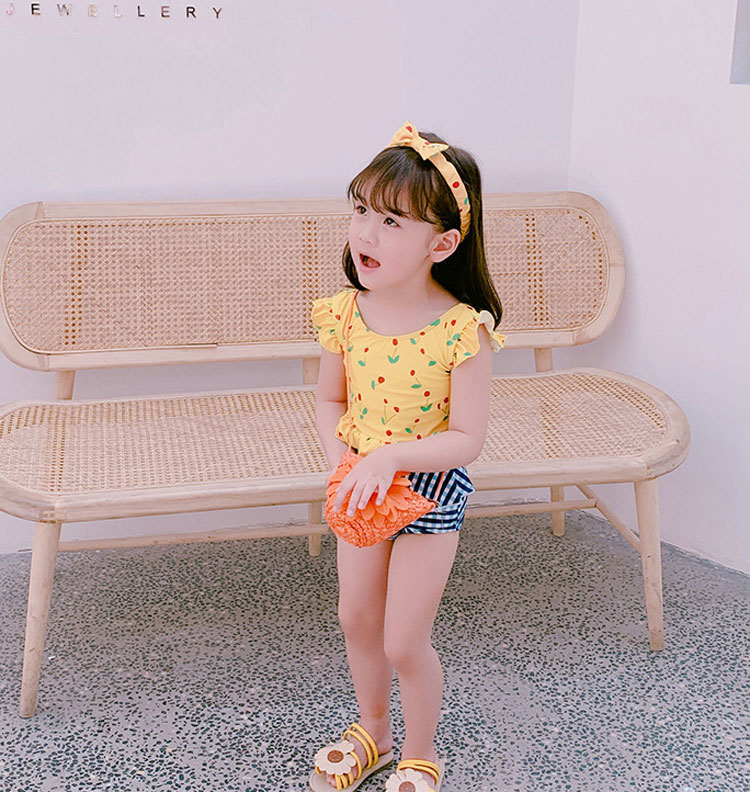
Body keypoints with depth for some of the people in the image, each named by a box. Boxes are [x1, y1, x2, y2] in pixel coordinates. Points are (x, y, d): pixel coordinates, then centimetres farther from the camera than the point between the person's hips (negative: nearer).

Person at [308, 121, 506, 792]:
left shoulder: (462, 331, -25)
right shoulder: (346, 313, -10)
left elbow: (467, 437, -21)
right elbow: (330, 400, 2)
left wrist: (388, 458, -31)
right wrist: (343, 463, -15)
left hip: (431, 489, -5)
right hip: (362, 487, 5)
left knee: (404, 641, 3)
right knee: (356, 618, 19)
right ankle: (373, 730, 46)